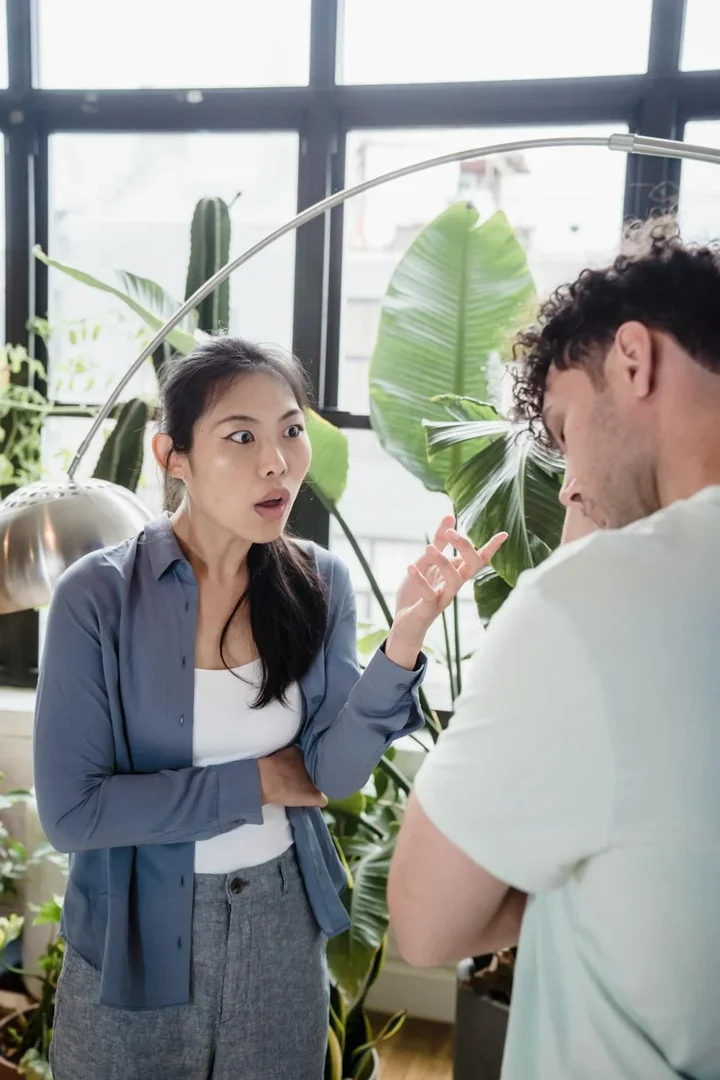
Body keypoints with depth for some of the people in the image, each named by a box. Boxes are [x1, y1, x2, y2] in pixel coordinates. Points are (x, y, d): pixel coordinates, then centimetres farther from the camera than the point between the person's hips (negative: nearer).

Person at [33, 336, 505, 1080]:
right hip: (137, 935, -2)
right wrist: (257, 781, -16)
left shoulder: (320, 584, -8)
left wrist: (406, 636, -28)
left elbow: (334, 773, -13)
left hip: (284, 929, 3)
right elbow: (70, 810, -19)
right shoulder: (99, 595, -18)